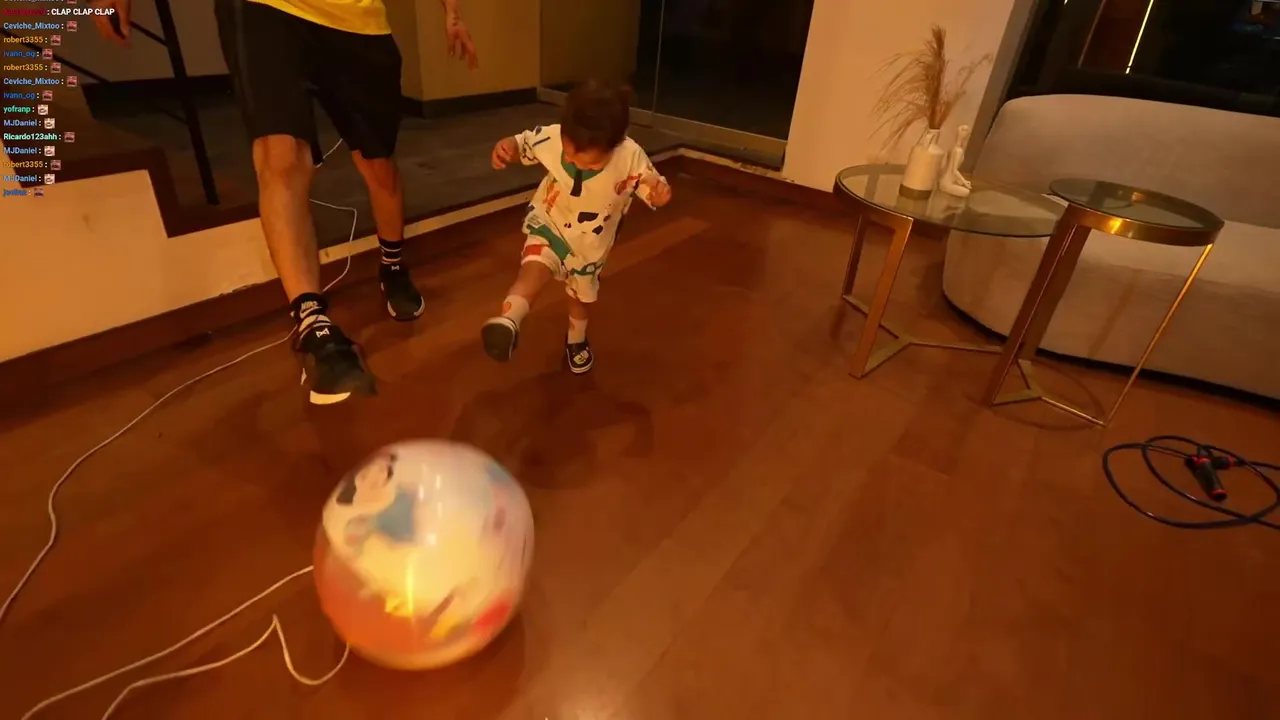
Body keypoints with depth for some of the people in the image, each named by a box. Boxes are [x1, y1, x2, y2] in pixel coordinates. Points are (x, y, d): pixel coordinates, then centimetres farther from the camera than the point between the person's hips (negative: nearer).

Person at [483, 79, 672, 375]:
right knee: (536, 268, -34)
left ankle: (576, 339, 52)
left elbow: (652, 188, -17)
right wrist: (507, 146, -33)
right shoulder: (553, 137, -28)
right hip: (549, 223, -1)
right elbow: (524, 143, -10)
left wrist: (660, 194, -42)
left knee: (581, 295, 24)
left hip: (592, 241, 1)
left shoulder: (631, 157, -31)